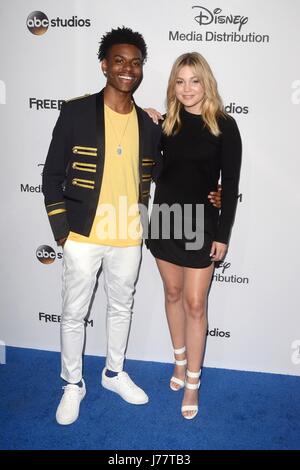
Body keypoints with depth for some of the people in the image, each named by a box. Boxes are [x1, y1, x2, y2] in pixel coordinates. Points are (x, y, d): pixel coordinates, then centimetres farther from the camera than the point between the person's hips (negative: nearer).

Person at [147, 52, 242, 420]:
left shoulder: (223, 126, -6)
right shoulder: (166, 124, 4)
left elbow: (230, 184, -6)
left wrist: (223, 235, -9)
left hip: (200, 224, -4)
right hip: (165, 219, 4)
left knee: (195, 304, 2)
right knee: (173, 293, 15)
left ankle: (193, 381, 18)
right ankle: (180, 361, 35)